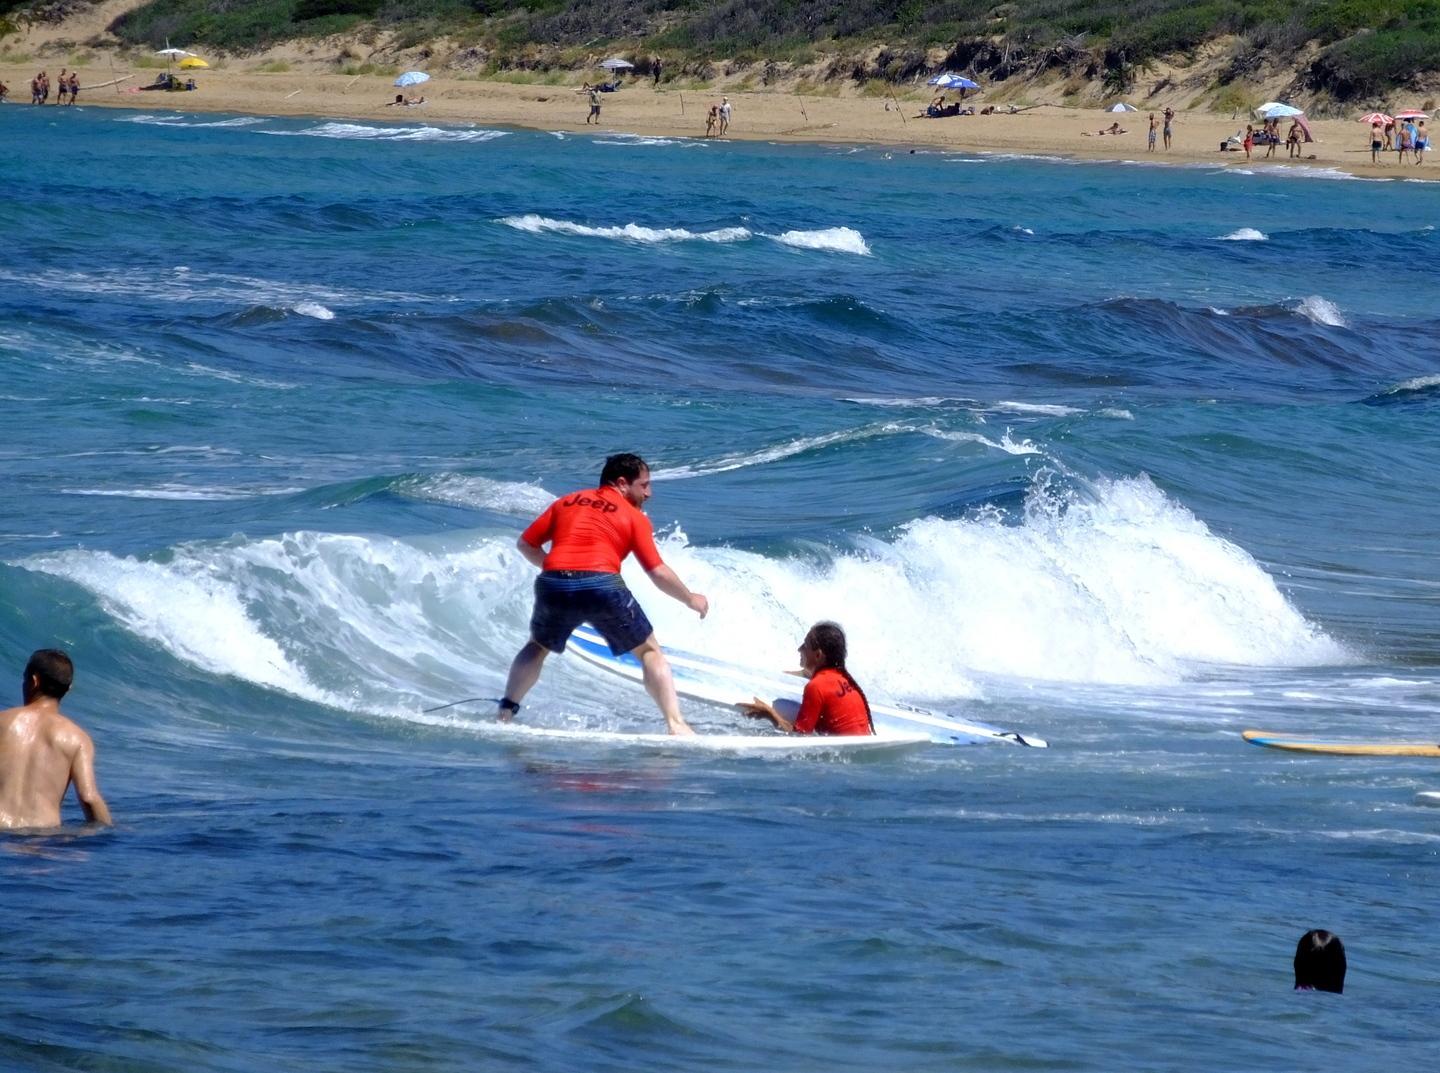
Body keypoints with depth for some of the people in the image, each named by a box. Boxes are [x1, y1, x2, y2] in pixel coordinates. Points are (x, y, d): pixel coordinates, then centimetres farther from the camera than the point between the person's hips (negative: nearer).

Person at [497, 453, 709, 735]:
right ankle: (676, 724, 1)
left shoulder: (565, 503, 24)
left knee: (538, 647, 32)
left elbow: (526, 544, 22)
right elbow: (658, 572, 7)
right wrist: (690, 599, 22)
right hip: (602, 585, -3)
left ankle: (505, 711, 22)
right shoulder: (634, 517, 14)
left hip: (553, 585, 3)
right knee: (650, 652, 14)